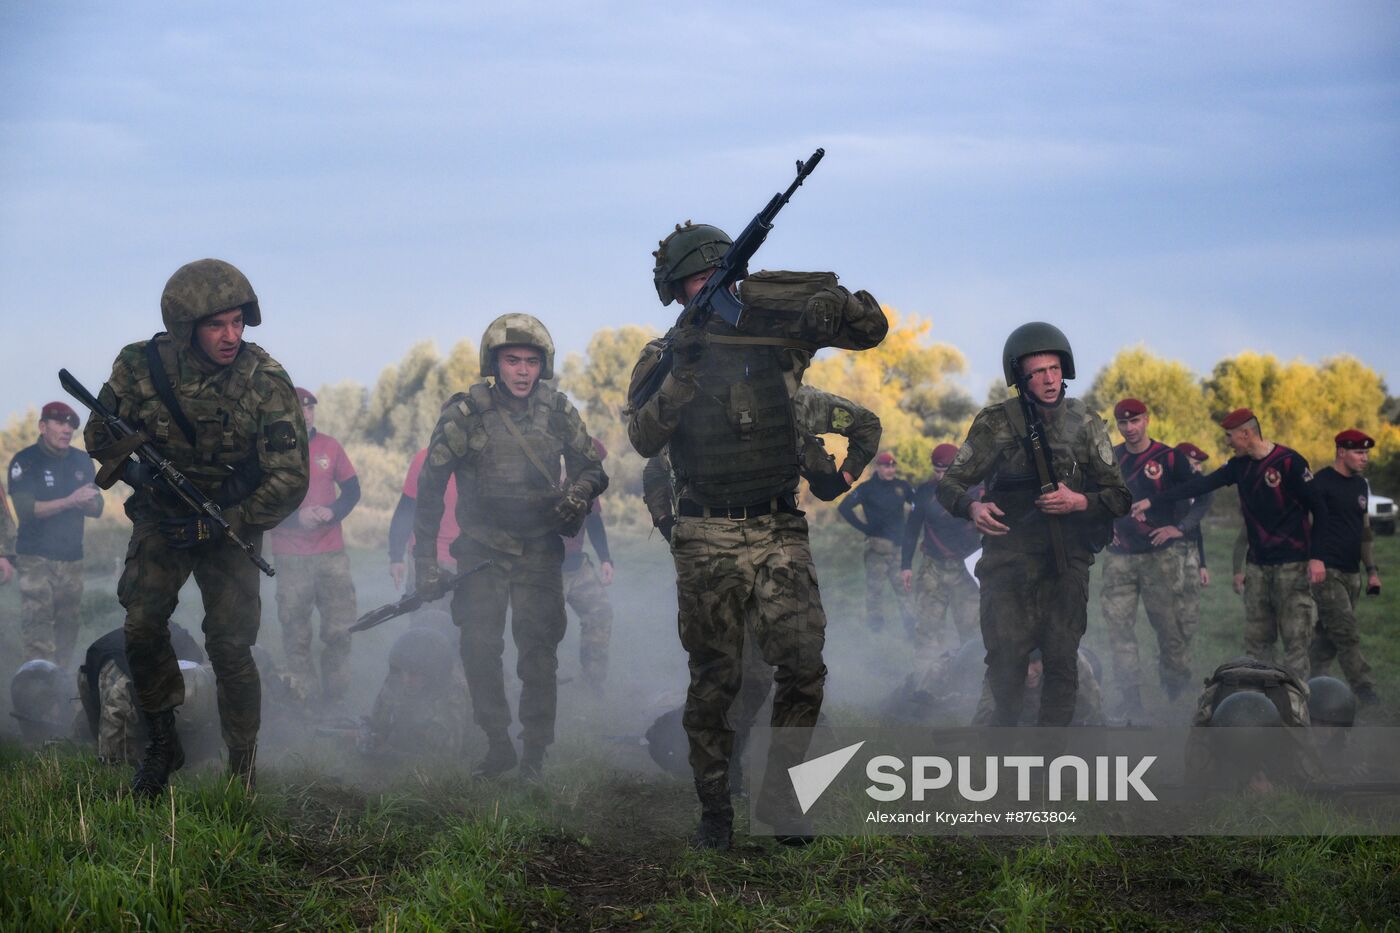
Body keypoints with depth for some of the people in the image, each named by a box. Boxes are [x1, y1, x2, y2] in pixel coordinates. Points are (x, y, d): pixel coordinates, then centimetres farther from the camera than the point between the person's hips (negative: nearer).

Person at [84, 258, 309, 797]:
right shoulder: (139, 367, -14)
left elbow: (289, 482, -17)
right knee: (142, 626, -12)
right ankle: (162, 742, 9)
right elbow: (101, 436, 3)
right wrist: (136, 474, -17)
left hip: (232, 525, -2)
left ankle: (243, 774, 7)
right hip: (161, 520, 2)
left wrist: (217, 525, -22)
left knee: (230, 648, -8)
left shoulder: (267, 383, -20)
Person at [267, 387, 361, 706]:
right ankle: (304, 701, 5)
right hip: (291, 557, -2)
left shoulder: (329, 446, 8)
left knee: (340, 630, 1)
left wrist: (333, 511, -8)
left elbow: (352, 489, 12)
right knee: (296, 635, -2)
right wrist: (297, 517, -16)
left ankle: (335, 699, 12)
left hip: (332, 554, 3)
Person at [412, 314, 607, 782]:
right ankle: (498, 747, 11)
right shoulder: (465, 413, -7)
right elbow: (430, 487, -2)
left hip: (539, 551, 1)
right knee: (479, 650, -5)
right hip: (481, 549, -1)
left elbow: (592, 468, 12)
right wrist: (425, 559, -3)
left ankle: (535, 757, 6)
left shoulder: (557, 411, 0)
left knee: (538, 654, -3)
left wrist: (578, 493, -12)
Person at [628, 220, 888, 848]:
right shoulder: (662, 358, 3)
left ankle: (779, 793, 5)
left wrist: (835, 304, -15)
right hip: (707, 541, -1)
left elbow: (872, 331, 5)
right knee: (714, 682, 3)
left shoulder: (774, 328, 5)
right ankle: (714, 811, 15)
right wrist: (683, 373, -22)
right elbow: (644, 438, -11)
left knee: (803, 665, -11)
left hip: (779, 531, 1)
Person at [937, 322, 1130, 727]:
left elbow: (1120, 496, 8)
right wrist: (973, 507, -19)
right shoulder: (996, 423, 1)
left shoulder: (1085, 423, 6)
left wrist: (1079, 502, -12)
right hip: (1008, 557, -2)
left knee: (1062, 660, 0)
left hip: (1066, 560, 2)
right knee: (1006, 659, -6)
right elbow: (951, 484, 3)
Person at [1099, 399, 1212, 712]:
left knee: (1169, 628, 1)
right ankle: (1130, 702, 0)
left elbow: (1202, 497, 2)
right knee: (1118, 627, -4)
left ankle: (1177, 697, 11)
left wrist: (1181, 528, -9)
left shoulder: (1169, 458, -2)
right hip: (1119, 556, 3)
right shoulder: (1109, 459, 8)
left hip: (1161, 555, -3)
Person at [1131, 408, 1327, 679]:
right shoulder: (1240, 465, 10)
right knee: (1255, 639, 6)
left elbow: (1319, 509, -9)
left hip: (1292, 565, -7)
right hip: (1258, 565, 7)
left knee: (1295, 639, -6)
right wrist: (1152, 501, 6)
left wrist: (1316, 557, -14)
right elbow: (1202, 485, 10)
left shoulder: (1289, 462, -11)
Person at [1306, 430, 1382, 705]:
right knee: (1345, 632, -11)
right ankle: (1363, 688, -12)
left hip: (1351, 572, 8)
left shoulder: (1360, 485, 16)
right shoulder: (1321, 483, -8)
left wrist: (1372, 570, 19)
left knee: (1327, 633, 8)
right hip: (1326, 569, -8)